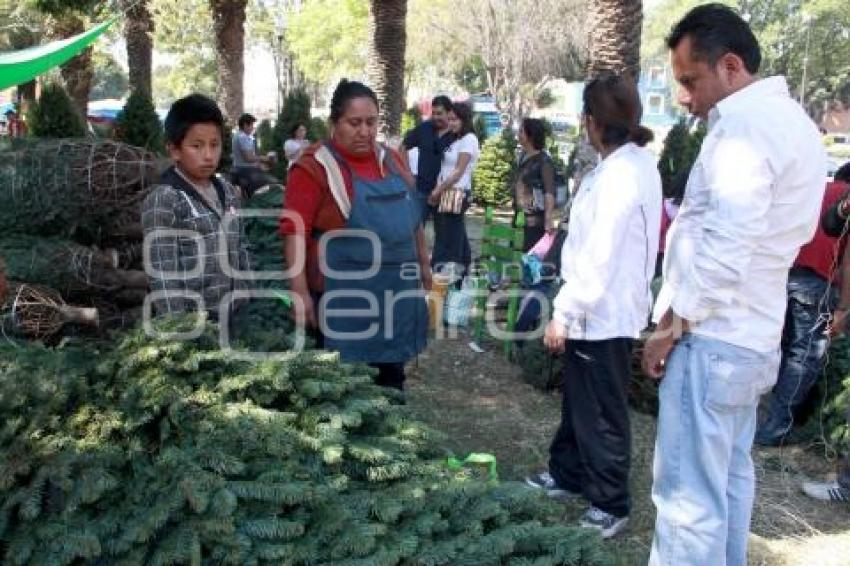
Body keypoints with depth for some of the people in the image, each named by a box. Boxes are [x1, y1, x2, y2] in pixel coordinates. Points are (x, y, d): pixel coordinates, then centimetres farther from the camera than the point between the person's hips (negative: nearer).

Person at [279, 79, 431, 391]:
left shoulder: (390, 159, 9)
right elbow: (295, 232, -15)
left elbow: (412, 215, 18)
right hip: (345, 298, -6)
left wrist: (423, 262, 19)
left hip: (396, 291, 6)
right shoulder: (314, 167, -11)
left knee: (391, 376, 18)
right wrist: (300, 291, -20)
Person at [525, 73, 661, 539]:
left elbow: (599, 258, -25)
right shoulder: (637, 163, 7)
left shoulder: (619, 175, -23)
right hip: (607, 308, 10)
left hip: (602, 313, -10)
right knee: (579, 401, 23)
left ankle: (610, 506, 21)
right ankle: (567, 474, 40)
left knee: (602, 415, 5)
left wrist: (563, 313, -17)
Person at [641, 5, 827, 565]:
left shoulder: (745, 124, -17)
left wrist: (673, 325, -14)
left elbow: (726, 246, -23)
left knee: (689, 495, -4)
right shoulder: (790, 120, 15)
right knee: (730, 476, 20)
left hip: (712, 338, -11)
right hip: (751, 334, 11)